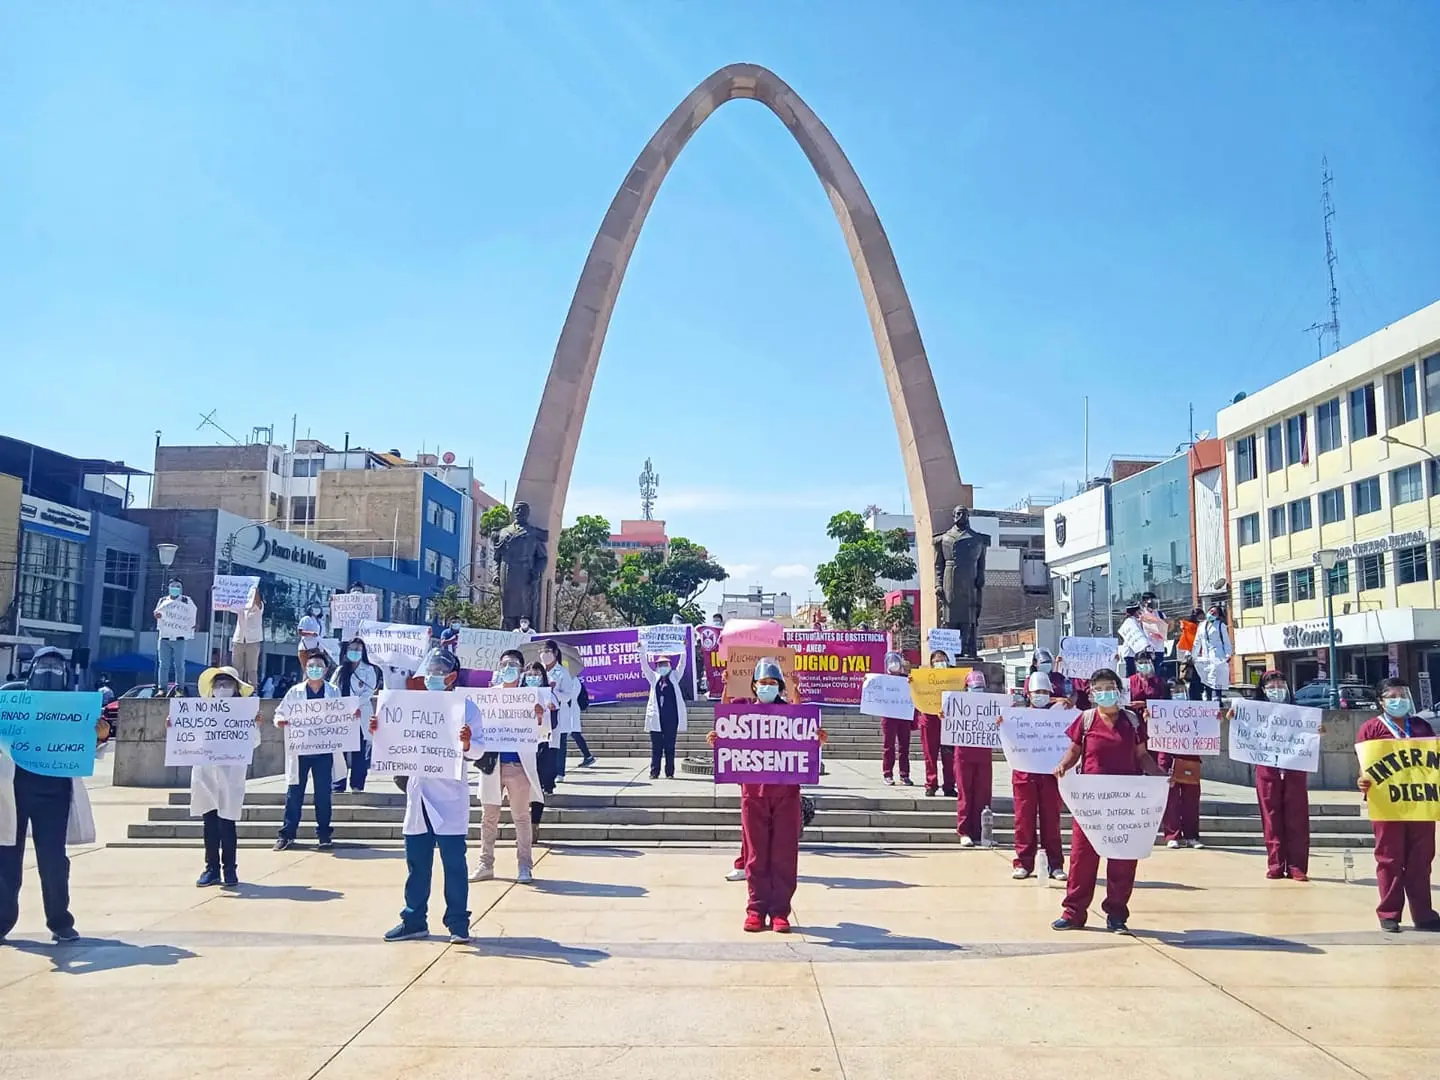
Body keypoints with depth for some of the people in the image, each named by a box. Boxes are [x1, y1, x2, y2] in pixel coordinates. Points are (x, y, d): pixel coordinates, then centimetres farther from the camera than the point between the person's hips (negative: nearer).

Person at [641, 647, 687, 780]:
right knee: (656, 747, 2)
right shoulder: (654, 677, 13)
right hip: (656, 717, 0)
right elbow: (644, 666, 4)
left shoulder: (674, 676, 13)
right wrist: (642, 651, -6)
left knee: (670, 747, 3)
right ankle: (654, 772, 6)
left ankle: (670, 773, 7)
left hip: (672, 717, 0)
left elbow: (682, 665, 2)